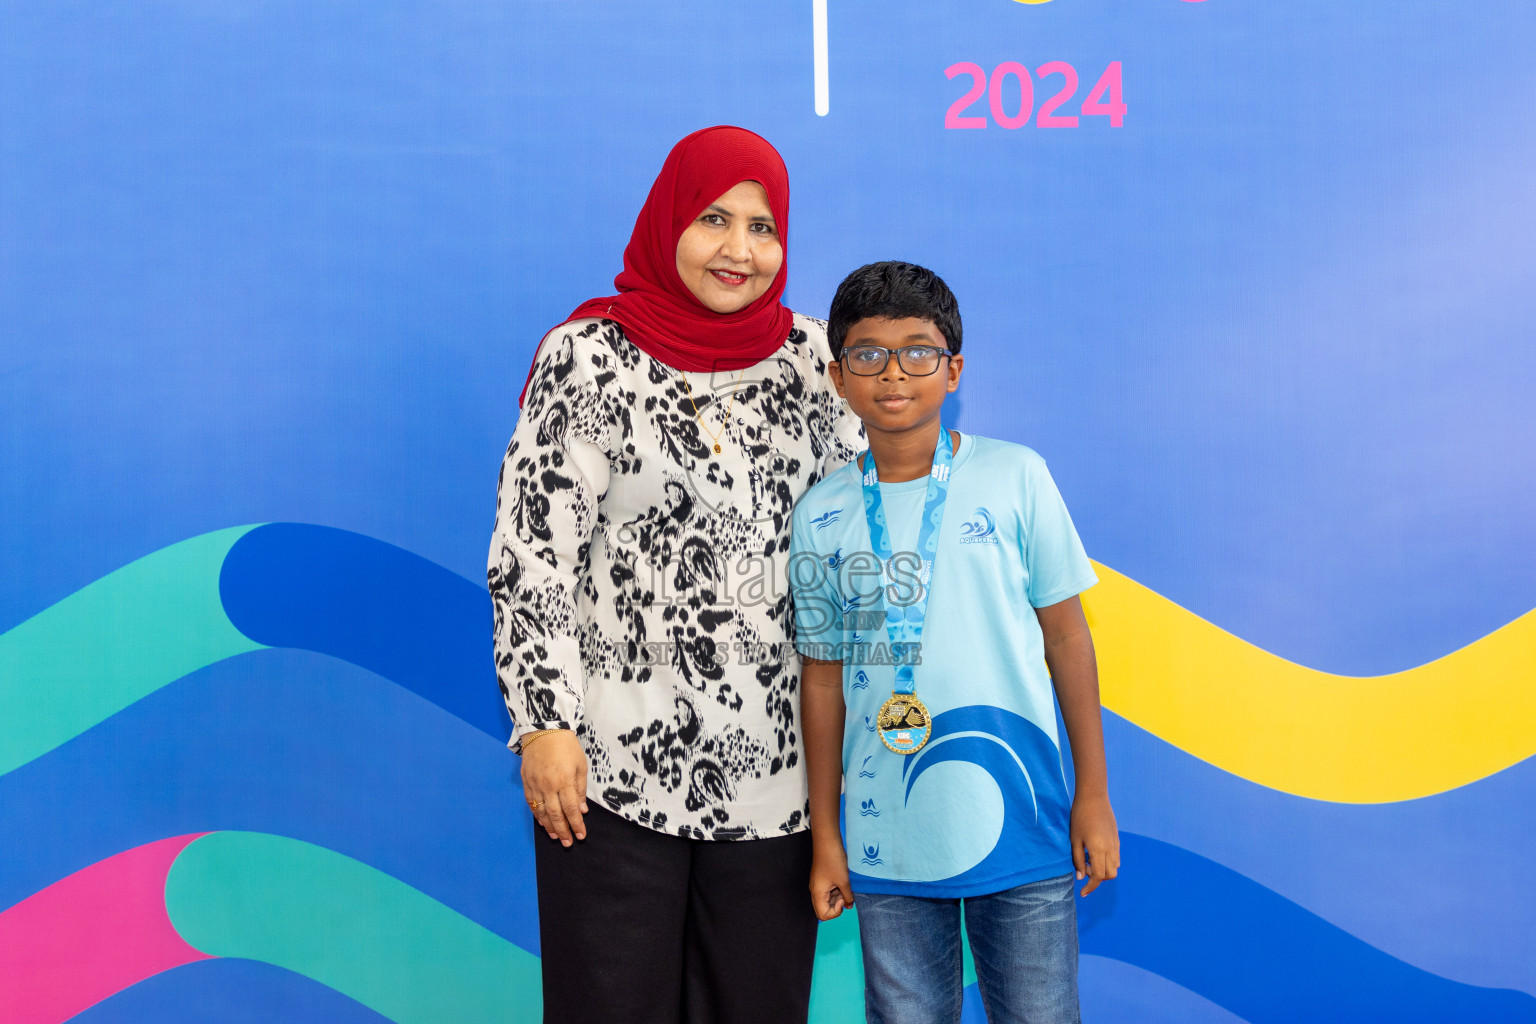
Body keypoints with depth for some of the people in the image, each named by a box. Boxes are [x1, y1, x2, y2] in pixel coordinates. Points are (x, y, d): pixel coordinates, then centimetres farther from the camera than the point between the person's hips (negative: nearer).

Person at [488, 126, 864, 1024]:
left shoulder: (812, 356, 7)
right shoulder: (588, 357, -4)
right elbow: (532, 553, -6)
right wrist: (545, 724, -10)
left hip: (772, 764, 4)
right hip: (614, 761, -3)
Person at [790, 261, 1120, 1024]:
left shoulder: (1014, 477, -3)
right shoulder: (821, 515, 1)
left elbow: (1064, 632, 2)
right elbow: (824, 676, 6)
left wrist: (1093, 793, 3)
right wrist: (824, 835, 8)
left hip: (1020, 826, -1)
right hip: (886, 840, 2)